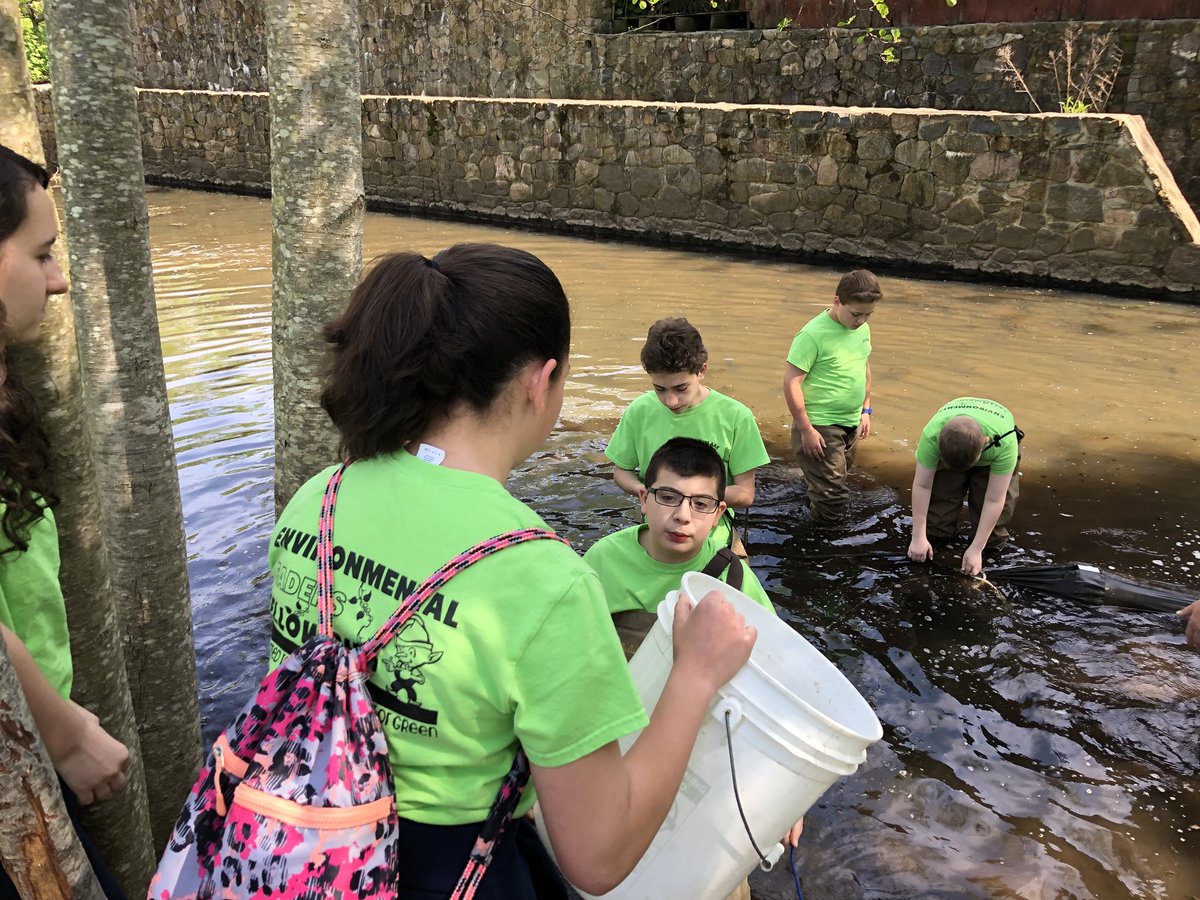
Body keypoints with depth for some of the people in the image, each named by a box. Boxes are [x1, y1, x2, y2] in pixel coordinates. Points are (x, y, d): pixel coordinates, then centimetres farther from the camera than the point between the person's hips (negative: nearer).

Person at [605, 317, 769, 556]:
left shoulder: (735, 417, -7)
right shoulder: (640, 411, -2)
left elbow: (745, 494, -2)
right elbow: (622, 471, 12)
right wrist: (640, 489, -11)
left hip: (713, 533, -1)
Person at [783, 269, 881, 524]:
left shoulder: (862, 328, 3)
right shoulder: (813, 333, -20)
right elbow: (791, 381, -20)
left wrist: (865, 410, 17)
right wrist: (806, 430, -19)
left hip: (851, 424, 8)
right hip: (821, 426, -8)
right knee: (832, 503, -6)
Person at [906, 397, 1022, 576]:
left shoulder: (1005, 442, -43)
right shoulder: (932, 435, -41)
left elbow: (994, 500, -35)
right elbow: (922, 486, -29)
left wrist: (976, 549, -32)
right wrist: (918, 537, -26)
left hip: (992, 459, -1)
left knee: (992, 538, -10)